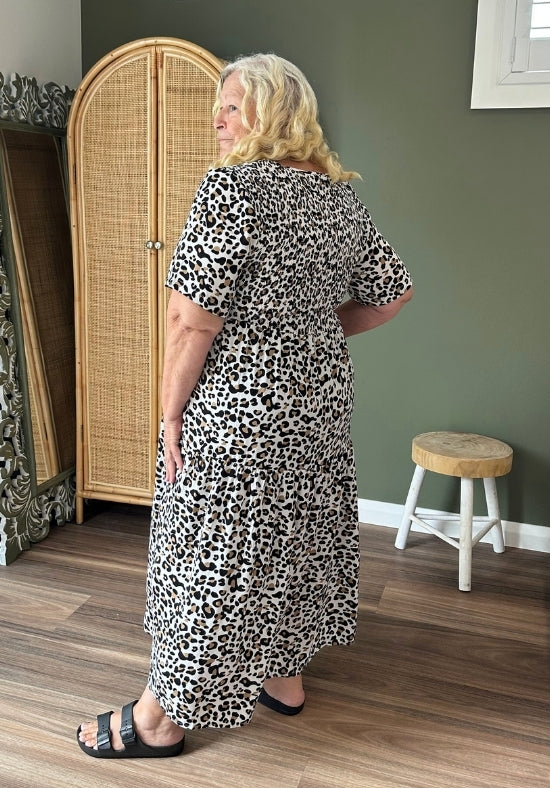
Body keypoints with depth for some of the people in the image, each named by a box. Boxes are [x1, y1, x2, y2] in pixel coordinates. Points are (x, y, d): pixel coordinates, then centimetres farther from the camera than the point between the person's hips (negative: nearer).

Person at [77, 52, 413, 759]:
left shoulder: (232, 186, -16)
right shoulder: (340, 196, 7)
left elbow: (192, 318, -21)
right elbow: (393, 293, 12)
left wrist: (170, 411, -10)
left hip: (239, 409, -8)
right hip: (322, 398, 8)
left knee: (207, 552, 4)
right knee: (295, 535, 20)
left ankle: (160, 720, 23)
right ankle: (285, 678, 39)